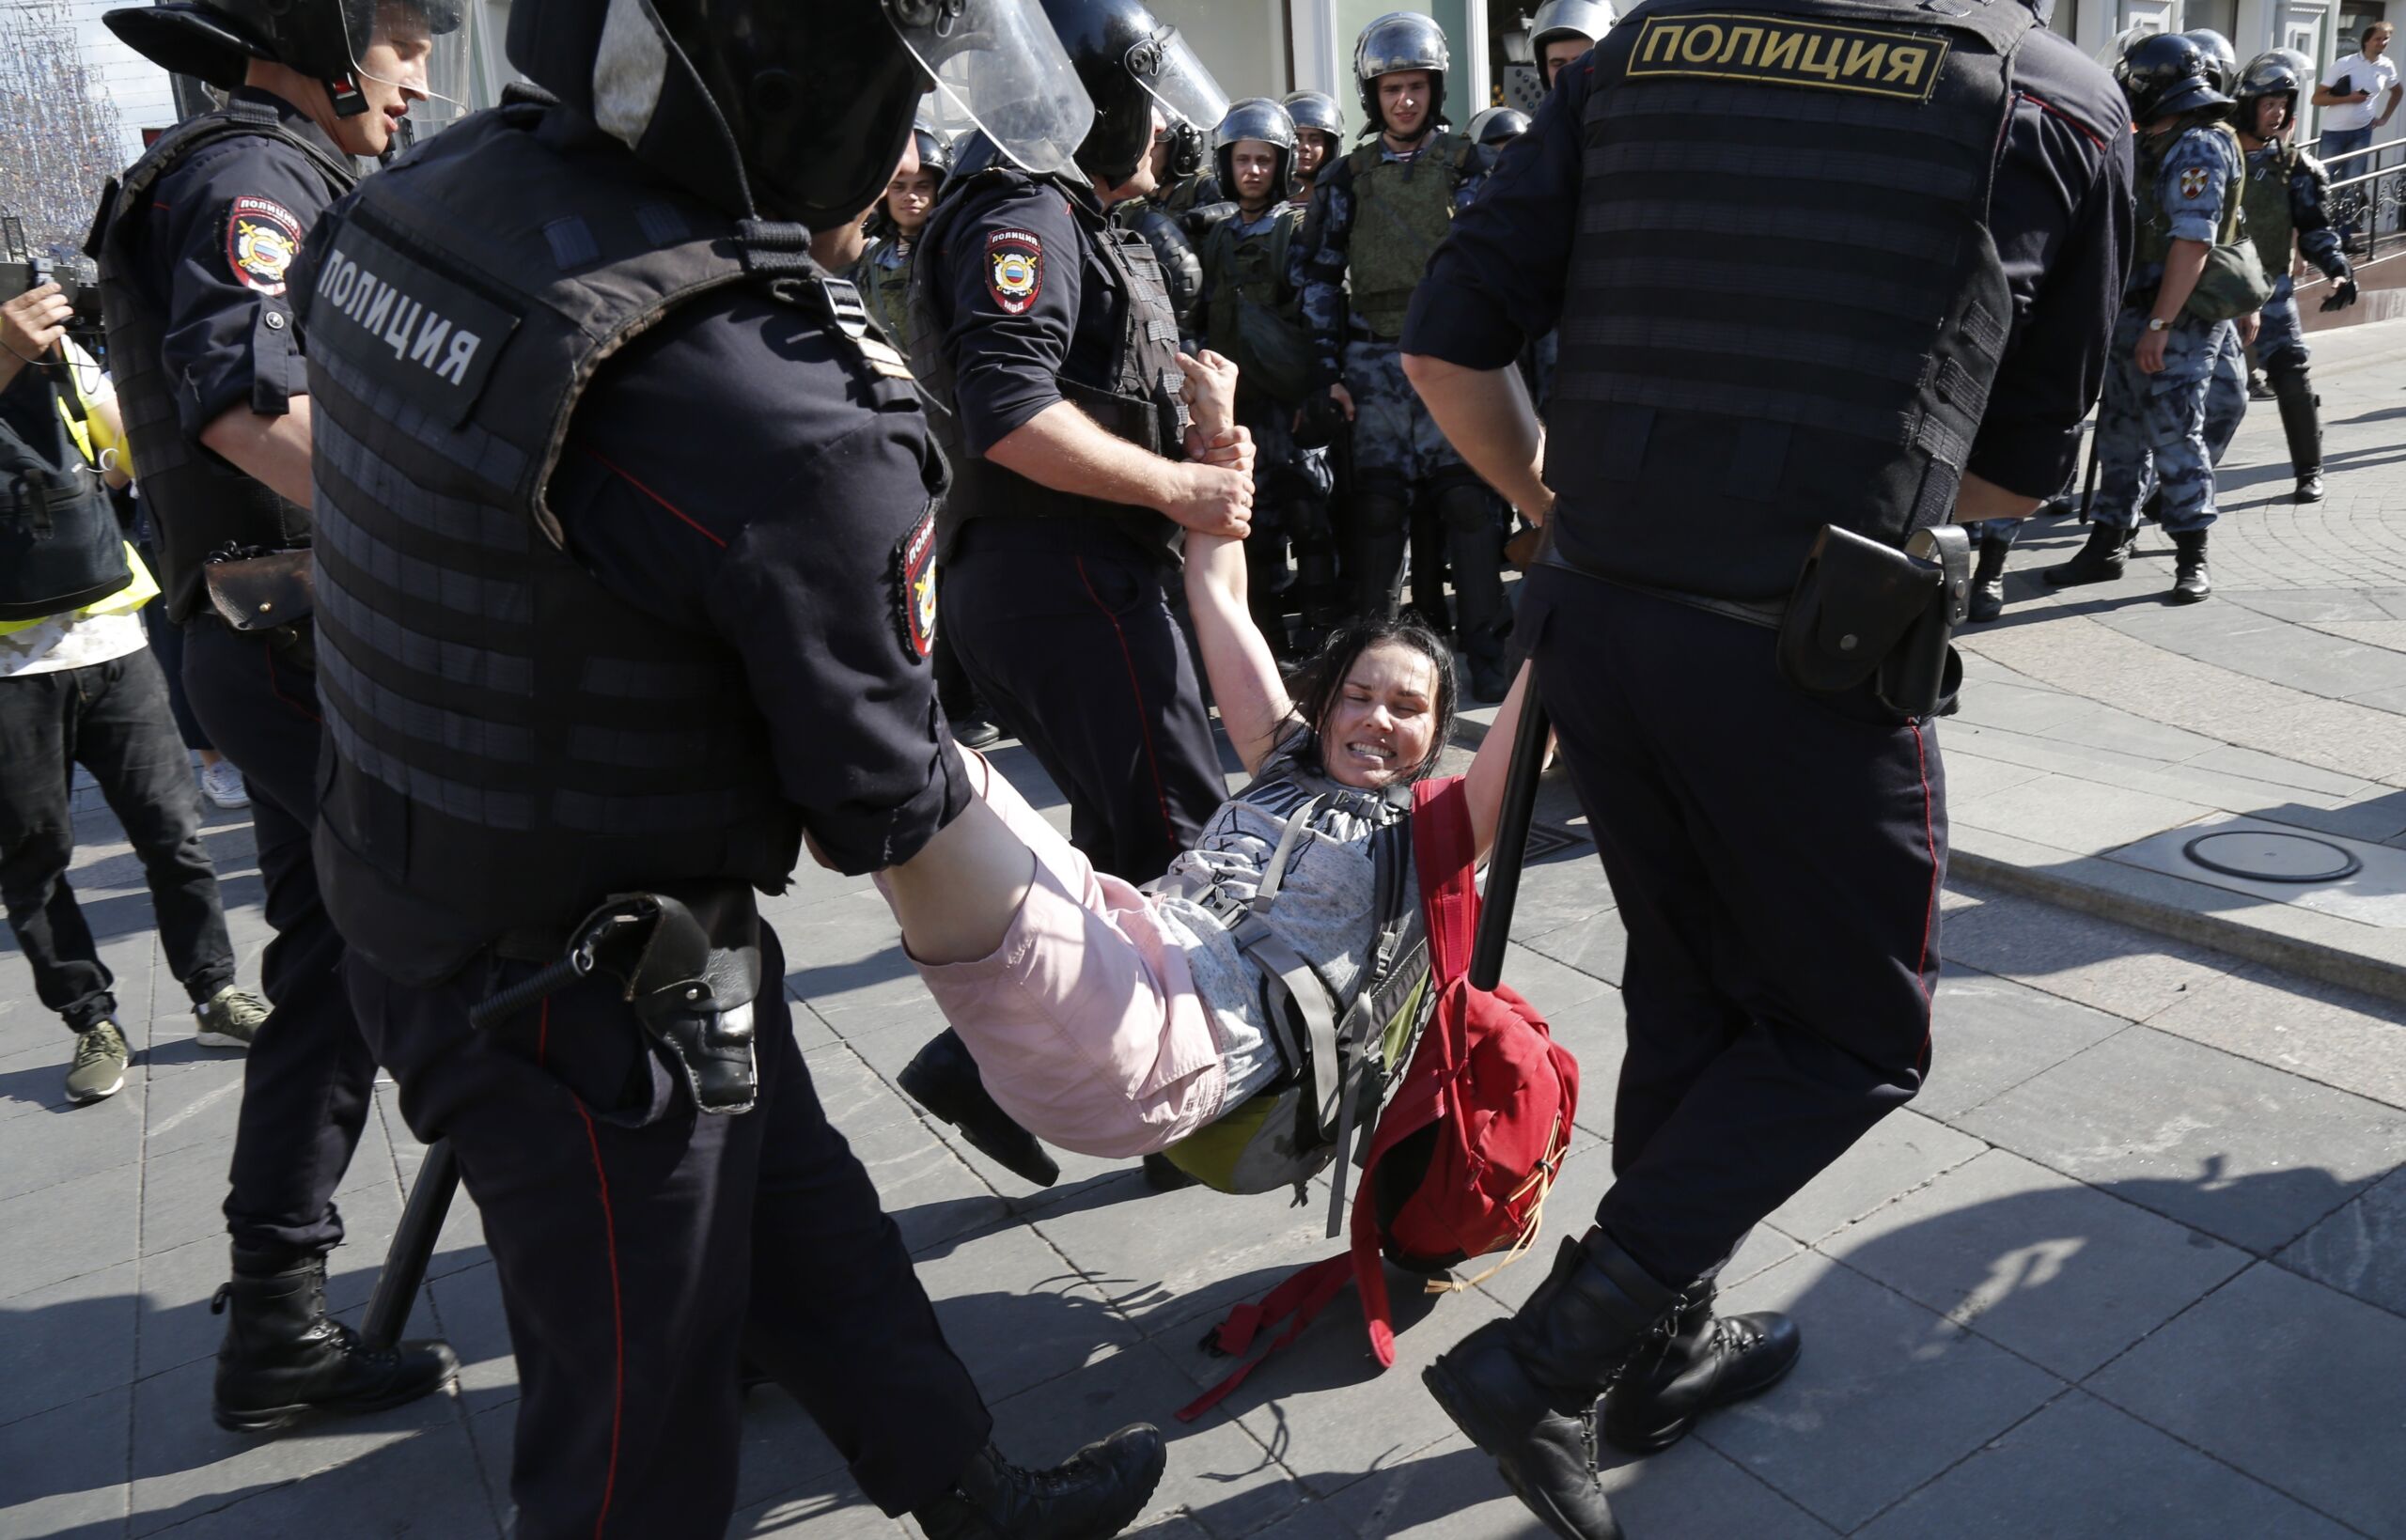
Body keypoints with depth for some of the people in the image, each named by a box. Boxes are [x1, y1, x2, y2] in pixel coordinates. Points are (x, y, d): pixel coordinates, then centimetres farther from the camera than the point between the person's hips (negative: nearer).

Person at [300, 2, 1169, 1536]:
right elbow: (882, 800, -18)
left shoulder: (427, 191, -7)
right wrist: (937, 784, 7)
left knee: (801, 1223, 25)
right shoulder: (787, 428, -33)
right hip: (587, 1002, -8)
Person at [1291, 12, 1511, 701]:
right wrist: (1326, 372, 3)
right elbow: (1316, 276, 10)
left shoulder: (1471, 166, 8)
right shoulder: (1346, 179, 11)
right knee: (1379, 508, 1)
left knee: (1469, 502, -5)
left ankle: (1486, 651, 2)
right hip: (1376, 366, 1)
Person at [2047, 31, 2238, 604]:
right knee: (2120, 434, 11)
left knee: (2174, 436, -6)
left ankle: (2193, 558, 2)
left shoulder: (2197, 148, -13)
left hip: (2174, 323, -9)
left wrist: (2159, 325, -26)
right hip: (2135, 316, 9)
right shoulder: (2157, 145, 17)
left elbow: (2192, 242, -21)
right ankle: (2107, 546, 19)